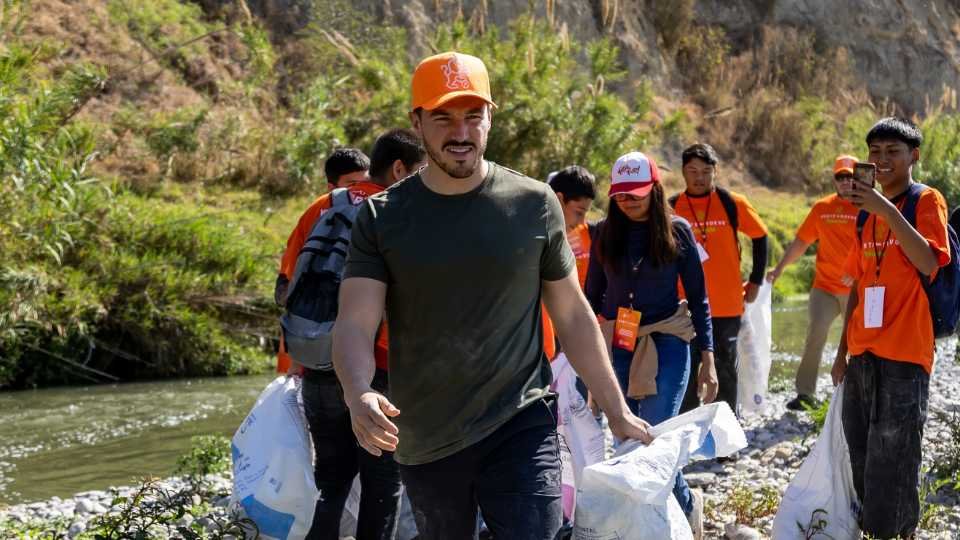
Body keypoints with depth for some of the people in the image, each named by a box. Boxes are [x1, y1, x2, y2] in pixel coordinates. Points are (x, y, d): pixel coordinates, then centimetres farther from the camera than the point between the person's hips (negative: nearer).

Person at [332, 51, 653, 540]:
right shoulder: (383, 217, -1)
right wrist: (358, 395, -29)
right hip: (424, 442, 2)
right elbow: (354, 325, -9)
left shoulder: (534, 205, -1)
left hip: (521, 430, -1)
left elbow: (573, 317, 7)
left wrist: (618, 412, 8)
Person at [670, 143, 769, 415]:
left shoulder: (732, 203, -1)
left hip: (727, 307, -1)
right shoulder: (672, 208, 2)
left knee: (725, 372, 6)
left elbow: (760, 237, 9)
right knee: (687, 374, 5)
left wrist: (756, 281, 7)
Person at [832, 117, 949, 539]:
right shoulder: (867, 211, 15)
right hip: (862, 353, 7)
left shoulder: (927, 201, -4)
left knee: (892, 459, -7)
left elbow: (929, 263, -22)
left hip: (903, 354, -7)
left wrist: (887, 210, -28)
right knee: (862, 455, 11)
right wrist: (843, 350, 16)